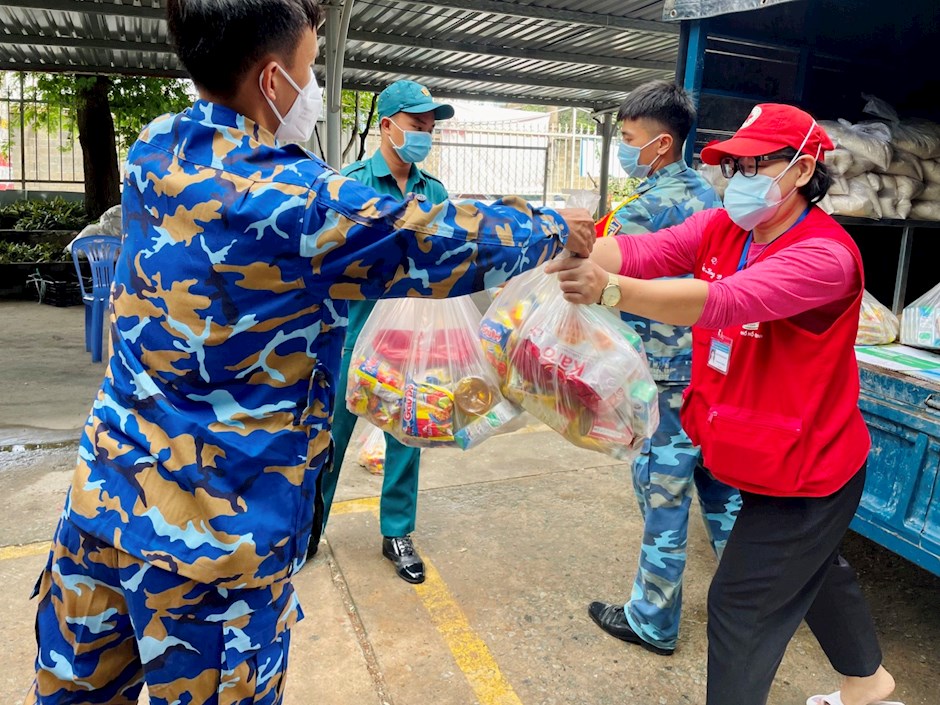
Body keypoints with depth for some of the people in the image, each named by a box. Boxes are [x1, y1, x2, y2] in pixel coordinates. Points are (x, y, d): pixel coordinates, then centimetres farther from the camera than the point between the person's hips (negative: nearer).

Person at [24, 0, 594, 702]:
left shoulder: (153, 151, 2)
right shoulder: (305, 202, -19)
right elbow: (456, 242, -10)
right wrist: (557, 228, 8)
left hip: (103, 498, 7)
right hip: (218, 536, -6)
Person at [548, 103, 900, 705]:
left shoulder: (825, 255, -27)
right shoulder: (721, 229, -4)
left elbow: (723, 301, -43)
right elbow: (641, 251, -19)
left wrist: (609, 289, -53)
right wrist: (584, 255, -40)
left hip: (804, 470, -8)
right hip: (770, 455, 9)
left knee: (742, 604, 0)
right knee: (814, 569, 29)